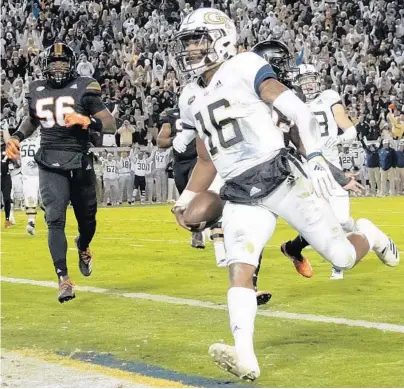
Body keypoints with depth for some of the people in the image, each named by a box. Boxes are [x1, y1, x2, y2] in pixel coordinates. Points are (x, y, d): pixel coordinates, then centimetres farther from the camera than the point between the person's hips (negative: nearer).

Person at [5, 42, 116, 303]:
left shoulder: (84, 88, -3)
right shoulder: (37, 91, 8)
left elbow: (111, 125, -6)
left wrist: (86, 120, -24)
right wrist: (16, 137, 11)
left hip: (80, 163, -1)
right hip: (50, 164, 1)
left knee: (87, 218, 12)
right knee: (55, 219, -13)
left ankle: (83, 247, 49)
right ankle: (64, 279, -14)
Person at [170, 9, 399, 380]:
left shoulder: (244, 68, -5)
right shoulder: (192, 98, 16)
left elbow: (298, 111, -13)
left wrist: (315, 156, -25)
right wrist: (186, 199, 18)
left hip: (279, 175, -5)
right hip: (240, 195, 5)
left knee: (342, 257, -1)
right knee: (239, 269, -18)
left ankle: (368, 235, 35)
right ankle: (245, 357, -30)